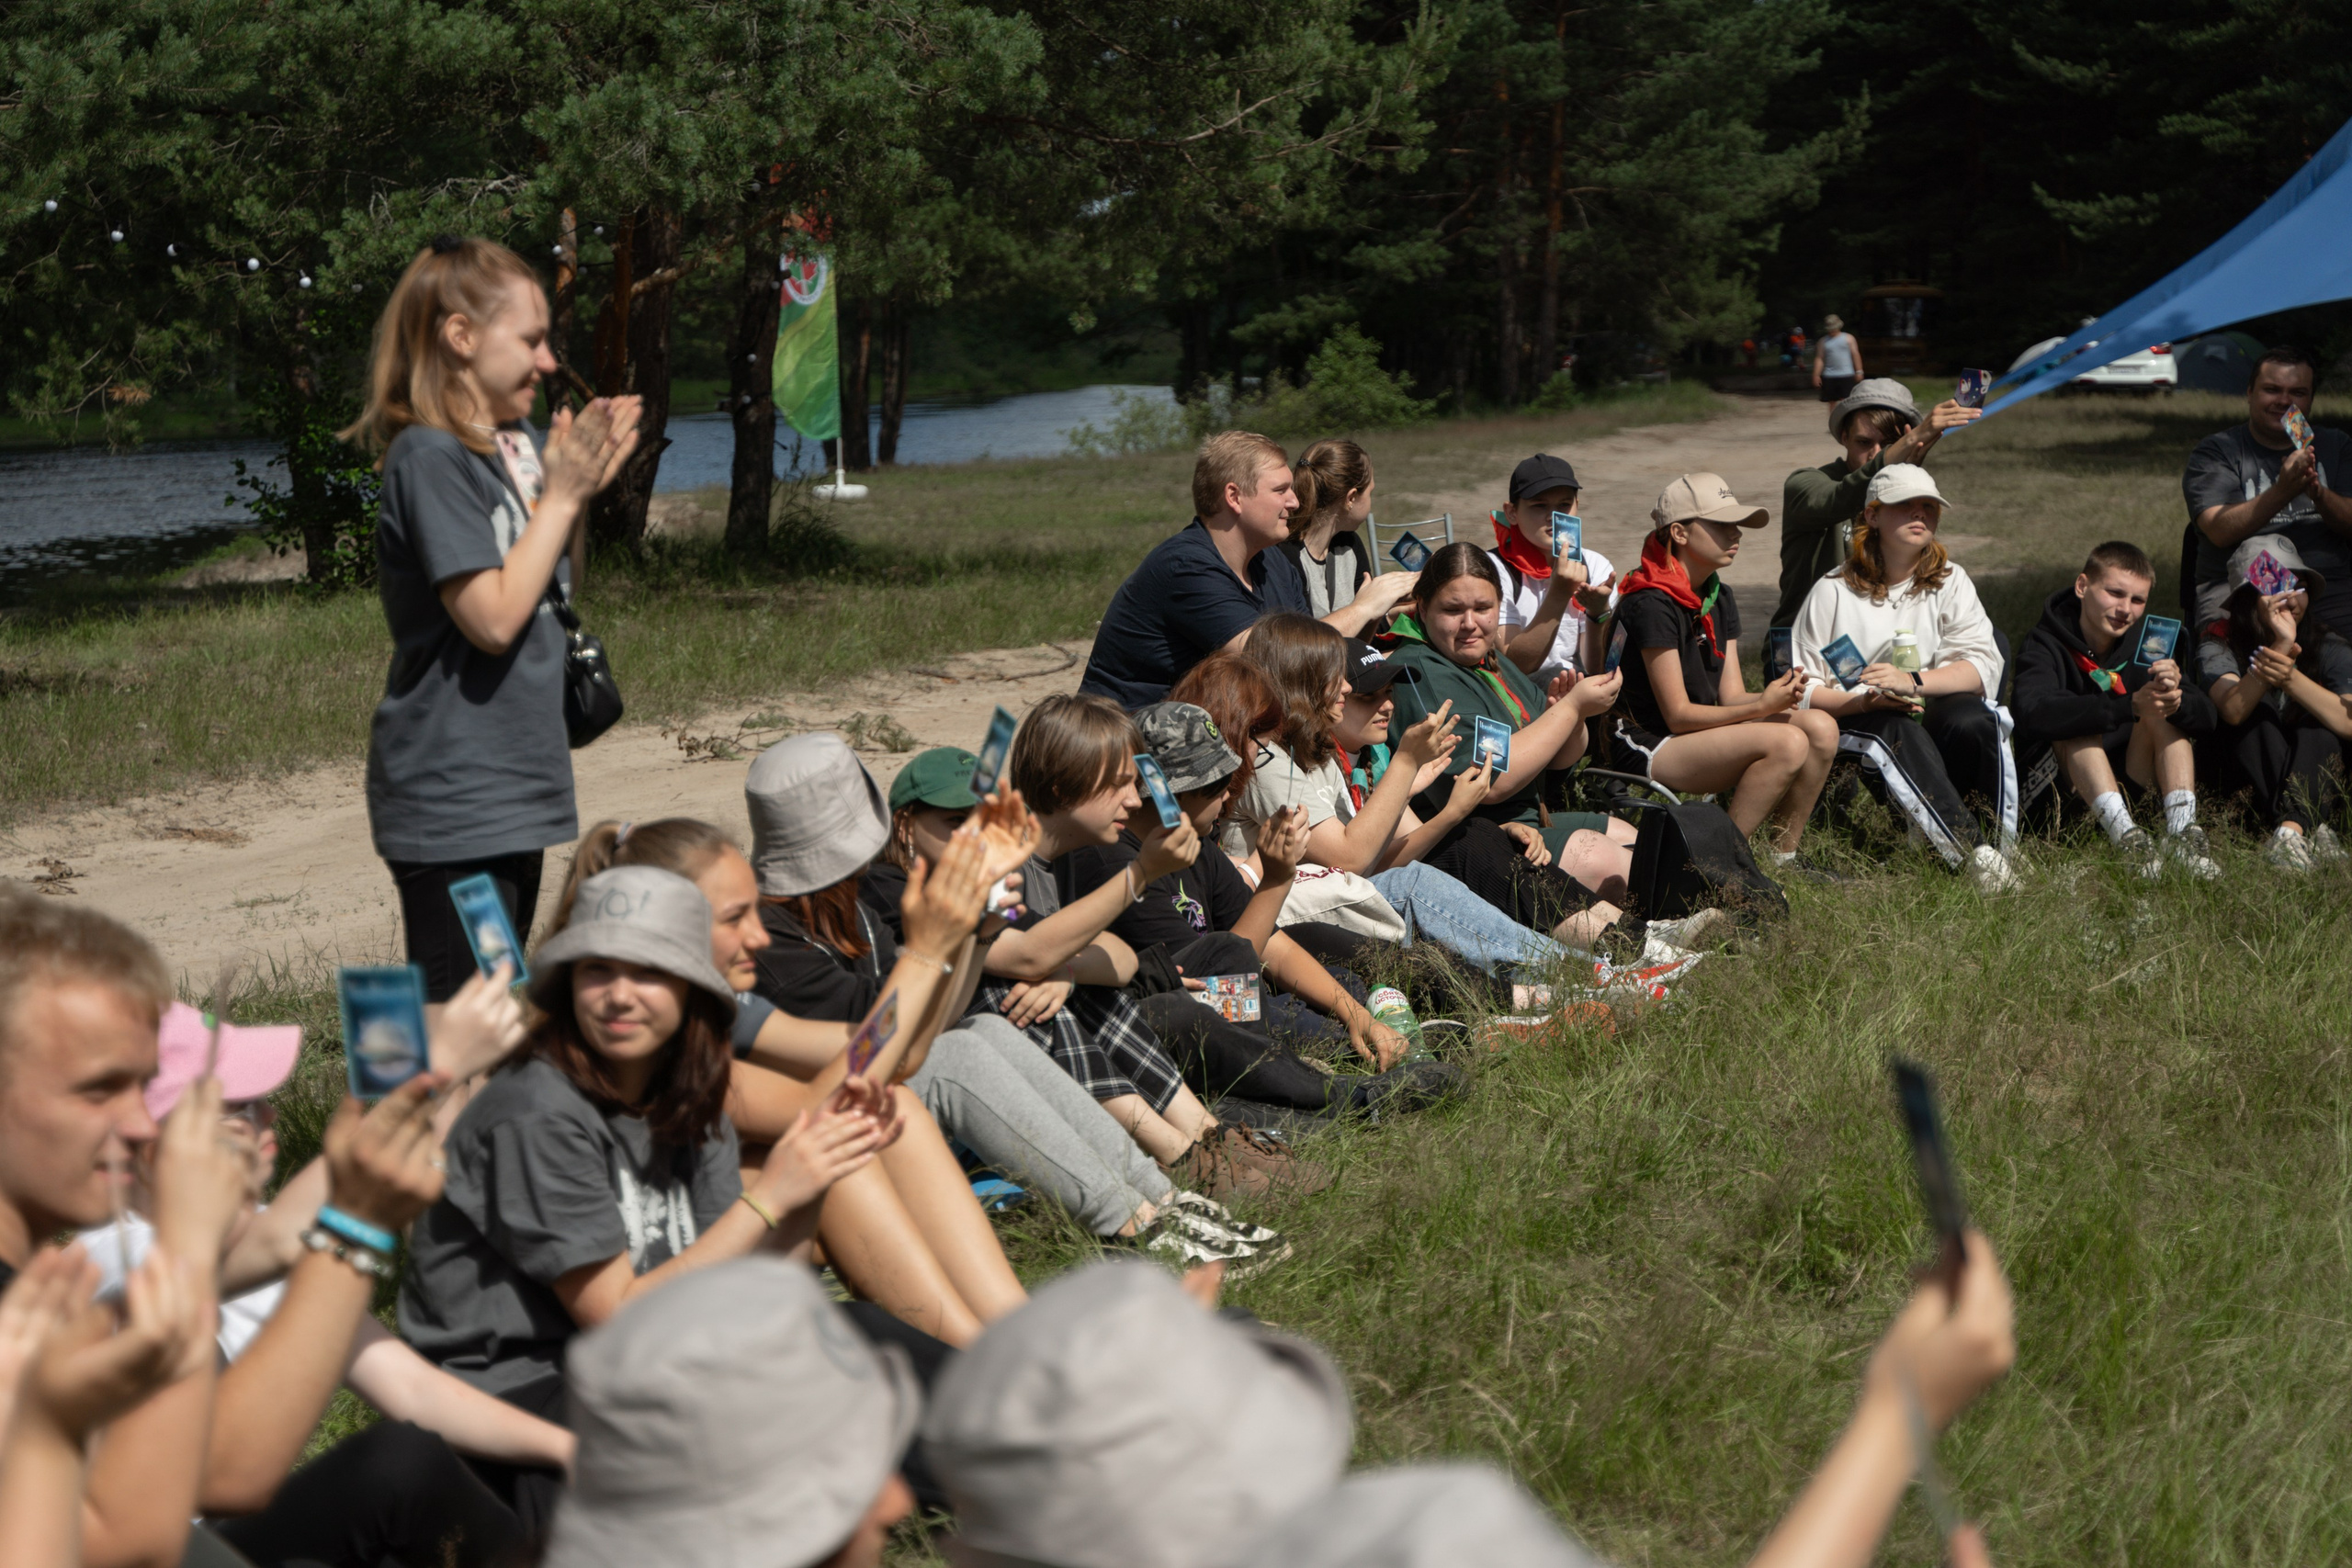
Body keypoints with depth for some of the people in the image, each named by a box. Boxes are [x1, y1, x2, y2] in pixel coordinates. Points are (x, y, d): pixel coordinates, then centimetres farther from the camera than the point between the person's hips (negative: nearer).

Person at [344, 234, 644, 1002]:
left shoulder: (521, 445, 10)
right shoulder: (430, 457, -15)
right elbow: (494, 617, -21)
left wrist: (584, 487, 3)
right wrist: (562, 494, -13)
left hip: (515, 785, 9)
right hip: (451, 800, -9)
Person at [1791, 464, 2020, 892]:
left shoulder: (1950, 581, 10)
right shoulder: (1833, 592, 3)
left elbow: (1983, 666, -4)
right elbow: (1801, 690, -3)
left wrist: (1913, 682, -21)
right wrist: (1865, 700, -21)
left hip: (1931, 720, 2)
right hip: (1855, 729, -2)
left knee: (1975, 719, -31)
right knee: (1895, 729, -36)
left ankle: (2000, 850, -27)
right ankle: (1971, 855, -48)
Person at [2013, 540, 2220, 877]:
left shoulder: (2142, 647, 3)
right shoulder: (2045, 646, -11)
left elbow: (2205, 718, -10)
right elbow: (2036, 713, -35)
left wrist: (2175, 698, -35)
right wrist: (2130, 707, -44)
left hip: (2131, 782, 4)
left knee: (2164, 714, -15)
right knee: (2080, 728, -29)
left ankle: (2182, 832, -31)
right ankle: (2127, 838, -44)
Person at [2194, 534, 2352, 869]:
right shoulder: (2219, 644, -7)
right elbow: (2233, 710, -28)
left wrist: (2290, 678, -38)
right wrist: (2281, 647, -40)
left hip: (2315, 781, 1)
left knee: (2319, 727, -25)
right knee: (2259, 715, -25)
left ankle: (2292, 830, -49)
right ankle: (2313, 830, -46)